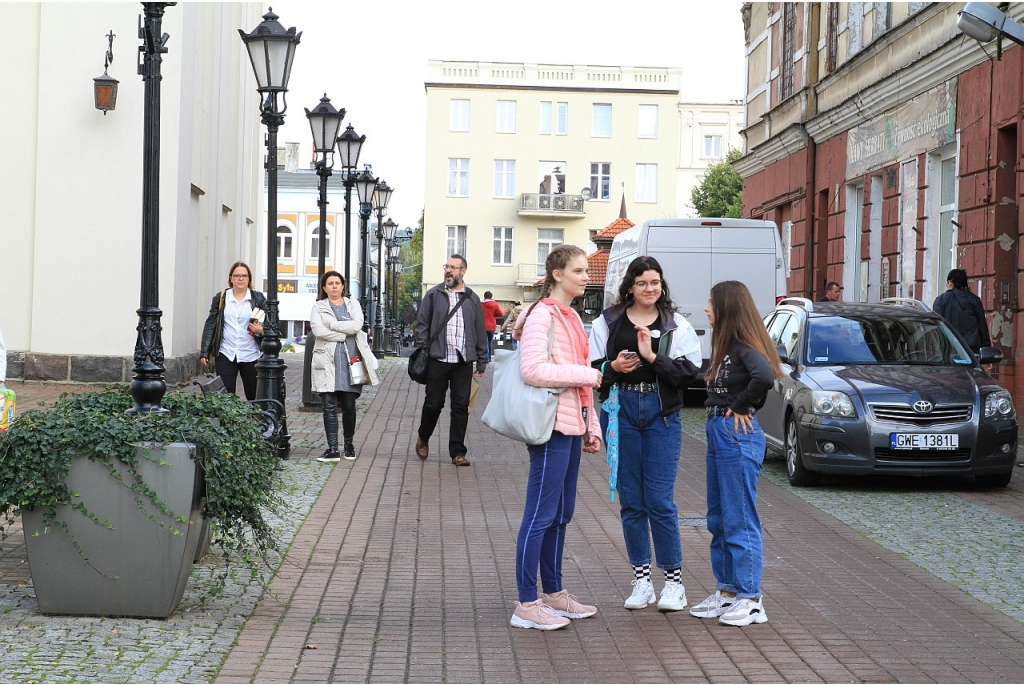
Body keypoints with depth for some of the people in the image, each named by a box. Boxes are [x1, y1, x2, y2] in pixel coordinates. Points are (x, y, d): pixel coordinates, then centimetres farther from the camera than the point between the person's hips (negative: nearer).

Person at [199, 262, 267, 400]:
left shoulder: (258, 298, 6)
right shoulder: (221, 298, 7)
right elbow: (210, 325, 7)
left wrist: (261, 330, -14)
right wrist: (204, 352, 3)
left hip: (251, 356, 0)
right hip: (225, 356, 0)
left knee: (255, 397, 3)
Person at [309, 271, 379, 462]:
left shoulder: (353, 305, 13)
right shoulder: (318, 307, 9)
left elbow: (357, 325, -7)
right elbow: (318, 330, -8)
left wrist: (331, 325, -9)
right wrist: (344, 333, -7)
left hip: (350, 361, 1)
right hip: (328, 362, -1)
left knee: (349, 406, 4)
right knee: (329, 406, -6)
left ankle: (349, 444, 21)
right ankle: (332, 449, -6)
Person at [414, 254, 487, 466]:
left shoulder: (472, 299, 9)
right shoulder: (434, 295, 4)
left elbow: (480, 332, 11)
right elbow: (422, 324, 4)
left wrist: (481, 362, 7)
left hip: (463, 362, 2)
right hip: (437, 360, -1)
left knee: (461, 407, 2)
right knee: (433, 403, 6)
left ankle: (457, 451, 9)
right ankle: (423, 438, 32)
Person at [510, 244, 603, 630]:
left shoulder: (571, 317, 17)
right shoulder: (543, 315, -11)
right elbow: (532, 369, -22)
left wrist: (591, 426, 17)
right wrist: (587, 374, -17)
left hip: (571, 427, 9)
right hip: (551, 425, -9)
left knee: (561, 514, 15)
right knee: (541, 514, -7)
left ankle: (554, 594, 24)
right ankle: (526, 605, -3)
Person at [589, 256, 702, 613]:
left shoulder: (677, 325, 4)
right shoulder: (607, 323, 7)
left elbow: (688, 372, -6)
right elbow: (590, 369, 4)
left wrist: (653, 357, -18)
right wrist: (614, 368, -15)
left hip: (662, 415, -2)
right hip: (621, 412, 2)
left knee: (660, 500, -4)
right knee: (630, 500, 7)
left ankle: (674, 580, 8)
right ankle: (641, 579, 17)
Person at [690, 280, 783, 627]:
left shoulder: (744, 346, -15)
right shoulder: (726, 345, 14)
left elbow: (765, 377, -32)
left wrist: (741, 407, -19)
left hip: (738, 435, -10)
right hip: (719, 432, 10)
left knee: (739, 520, -4)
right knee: (719, 519, 15)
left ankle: (750, 599, 3)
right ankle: (727, 591, 24)